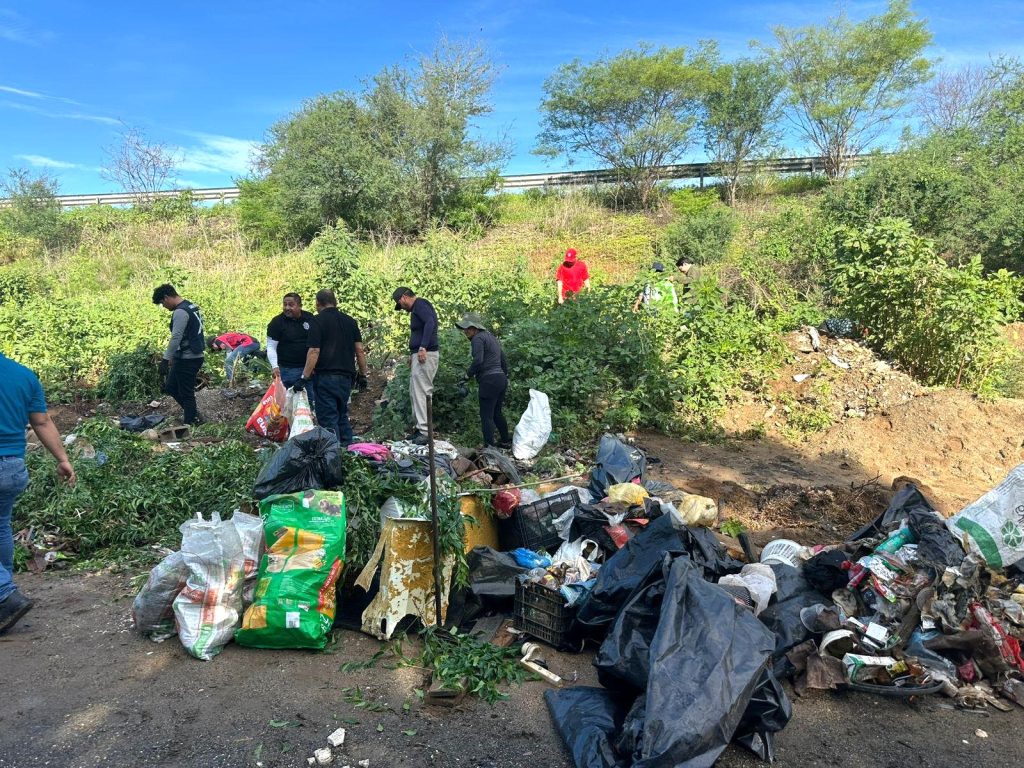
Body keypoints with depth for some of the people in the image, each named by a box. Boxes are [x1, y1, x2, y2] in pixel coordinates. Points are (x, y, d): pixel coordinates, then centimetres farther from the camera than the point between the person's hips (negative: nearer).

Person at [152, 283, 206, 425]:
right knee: (170, 387, 18)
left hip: (187, 359, -10)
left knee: (186, 393, -1)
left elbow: (176, 338, -25)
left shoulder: (180, 312, -17)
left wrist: (166, 359, -23)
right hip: (194, 357, 10)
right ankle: (193, 415, 23)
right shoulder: (191, 307, 14)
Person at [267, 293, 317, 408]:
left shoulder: (310, 318, 3)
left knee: (312, 399, 12)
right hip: (287, 370, -3)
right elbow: (271, 347, -8)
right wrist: (275, 366, -21)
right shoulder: (277, 322, -7)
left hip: (309, 367, 4)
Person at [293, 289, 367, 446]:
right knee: (342, 415, 18)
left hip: (327, 376, -6)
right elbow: (359, 350, 9)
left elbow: (314, 352, -13)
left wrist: (304, 378, -11)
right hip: (347, 376, 6)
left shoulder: (318, 321, -6)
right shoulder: (350, 321, 10)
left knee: (328, 418, 0)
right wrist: (362, 374, 15)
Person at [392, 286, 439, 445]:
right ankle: (420, 427, 19)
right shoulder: (416, 309, 21)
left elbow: (430, 323, -26)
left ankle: (425, 432, -9)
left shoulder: (420, 304, -9)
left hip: (425, 355, -10)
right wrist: (412, 354, 14)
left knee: (422, 393, -10)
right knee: (415, 393, 14)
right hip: (418, 355, 11)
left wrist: (423, 348, -32)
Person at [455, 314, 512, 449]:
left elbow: (478, 360, -21)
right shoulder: (491, 336, 21)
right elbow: (503, 360, 23)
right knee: (497, 413, 21)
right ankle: (506, 441, 30)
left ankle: (489, 447, -6)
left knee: (486, 416, -5)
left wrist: (468, 374, -7)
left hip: (489, 381, -9)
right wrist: (505, 376, 29)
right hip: (501, 379, 9)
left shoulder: (478, 338, -8)